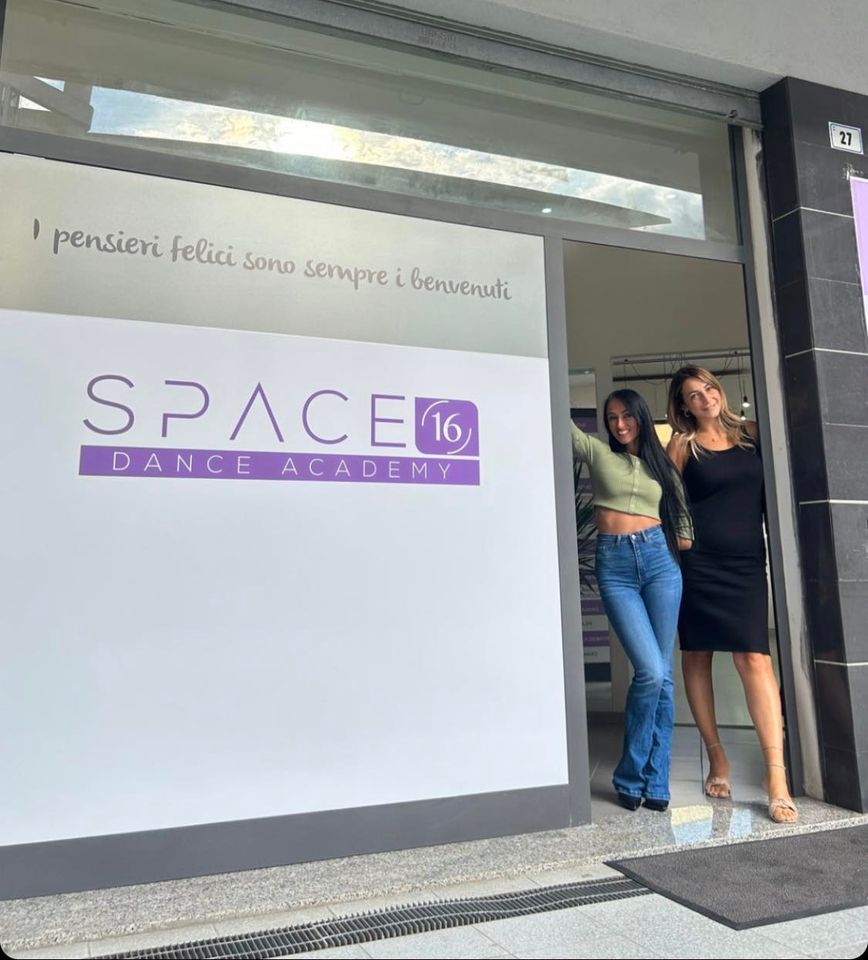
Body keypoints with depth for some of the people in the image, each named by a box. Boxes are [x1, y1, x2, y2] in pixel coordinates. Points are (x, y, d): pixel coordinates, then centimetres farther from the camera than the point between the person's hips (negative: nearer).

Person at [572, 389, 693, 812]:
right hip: (614, 566, -3)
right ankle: (630, 777, 7)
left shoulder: (661, 463, 16)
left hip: (659, 559, 3)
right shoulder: (596, 452, 9)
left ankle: (655, 781, 14)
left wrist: (684, 539, 12)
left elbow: (681, 509, 27)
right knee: (650, 671, -12)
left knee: (663, 674, 1)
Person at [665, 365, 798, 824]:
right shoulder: (682, 445, 4)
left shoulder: (751, 433, 10)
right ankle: (717, 758, 21)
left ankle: (776, 776, -7)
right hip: (699, 562, -1)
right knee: (696, 657, 5)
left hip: (747, 561, 1)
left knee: (755, 658, -9)